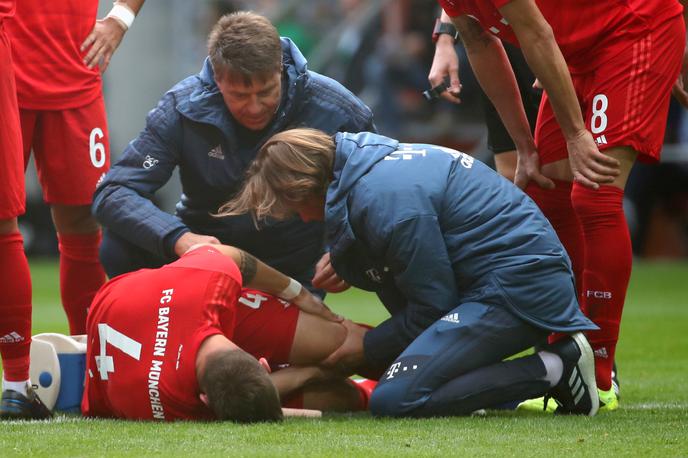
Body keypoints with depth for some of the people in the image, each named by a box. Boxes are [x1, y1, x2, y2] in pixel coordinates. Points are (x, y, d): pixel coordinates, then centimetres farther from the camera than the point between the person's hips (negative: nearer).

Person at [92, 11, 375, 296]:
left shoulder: (335, 110, -18)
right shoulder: (182, 108, -19)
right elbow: (112, 194, -23)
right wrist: (179, 238, -42)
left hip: (293, 267, 0)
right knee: (120, 248, -25)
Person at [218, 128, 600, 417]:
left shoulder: (385, 198, -17)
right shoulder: (370, 161, 14)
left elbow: (434, 305, -12)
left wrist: (370, 347, 0)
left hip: (519, 285, -11)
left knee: (394, 401, -18)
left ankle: (554, 370, -12)